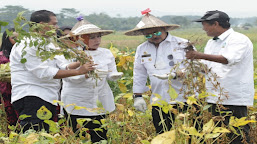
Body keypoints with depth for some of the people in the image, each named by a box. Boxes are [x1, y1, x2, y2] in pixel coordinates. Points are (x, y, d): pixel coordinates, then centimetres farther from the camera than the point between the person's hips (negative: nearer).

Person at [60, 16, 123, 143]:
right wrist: (87, 74, -32)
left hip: (100, 103, 3)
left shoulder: (106, 53, 9)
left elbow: (111, 74, 9)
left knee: (100, 138, 1)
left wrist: (115, 75, -15)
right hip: (76, 105, -3)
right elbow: (68, 76, -15)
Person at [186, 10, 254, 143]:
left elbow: (229, 59, -27)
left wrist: (201, 55, -35)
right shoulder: (211, 43, 18)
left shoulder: (239, 40, -9)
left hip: (235, 99, -8)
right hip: (216, 98, 8)